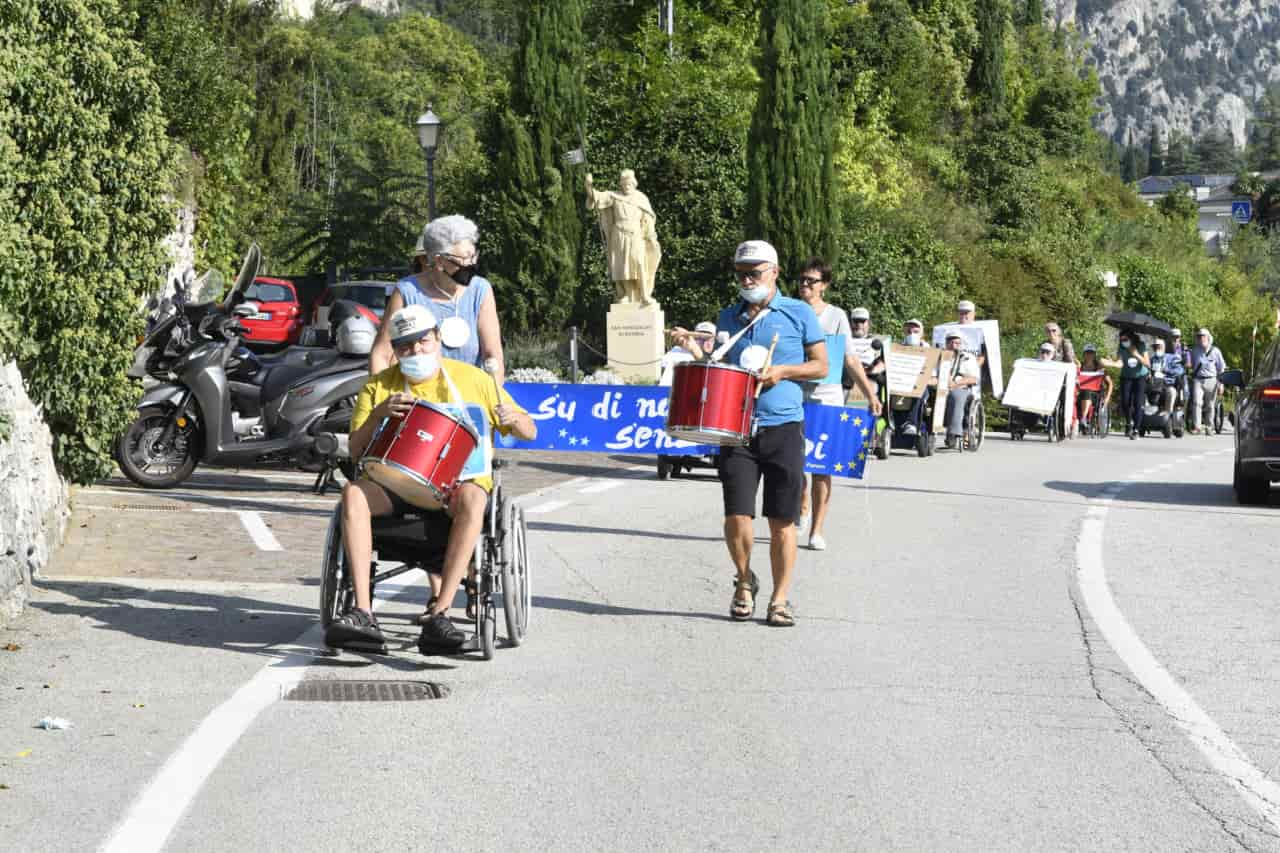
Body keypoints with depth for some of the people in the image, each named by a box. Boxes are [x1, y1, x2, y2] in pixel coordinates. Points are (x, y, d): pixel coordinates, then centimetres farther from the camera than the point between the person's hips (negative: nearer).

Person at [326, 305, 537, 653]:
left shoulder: (471, 379, 7)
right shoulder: (378, 387, 9)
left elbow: (529, 432, 10)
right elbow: (356, 453, 3)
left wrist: (512, 419, -14)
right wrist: (378, 414, -14)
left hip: (457, 479, -1)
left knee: (472, 498, -38)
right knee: (353, 493, -31)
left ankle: (439, 615, -43)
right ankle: (363, 613, -37)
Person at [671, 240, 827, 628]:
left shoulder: (798, 314, 3)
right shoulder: (728, 318, 13)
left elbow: (821, 366, 4)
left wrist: (783, 371, -11)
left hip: (784, 428, -2)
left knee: (782, 521, 1)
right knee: (737, 517, -6)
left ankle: (780, 598, 11)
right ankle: (744, 582, 19)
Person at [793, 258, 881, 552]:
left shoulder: (836, 316, 5)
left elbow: (850, 359, 6)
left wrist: (870, 393, -2)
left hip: (827, 398, -1)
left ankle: (816, 530, 3)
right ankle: (802, 508, 34)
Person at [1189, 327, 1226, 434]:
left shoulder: (1215, 351, 7)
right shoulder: (1194, 351, 12)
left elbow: (1221, 368, 10)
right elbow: (1191, 365, 26)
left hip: (1211, 380, 0)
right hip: (1197, 380, 0)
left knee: (1209, 405, 4)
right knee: (1196, 402, -17)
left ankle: (1209, 427, 16)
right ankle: (1196, 426, -22)